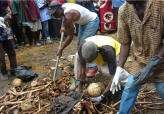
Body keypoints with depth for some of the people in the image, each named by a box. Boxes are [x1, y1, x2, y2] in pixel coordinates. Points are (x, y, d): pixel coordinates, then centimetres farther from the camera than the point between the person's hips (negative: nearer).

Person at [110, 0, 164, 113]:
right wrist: (119, 69, -10)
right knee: (130, 87, 8)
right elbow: (125, 43, -6)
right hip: (139, 59, 3)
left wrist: (151, 67, -25)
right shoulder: (124, 10, -16)